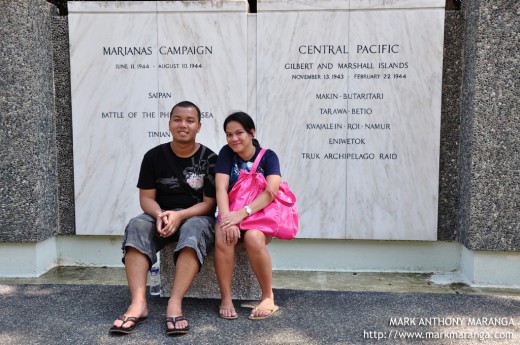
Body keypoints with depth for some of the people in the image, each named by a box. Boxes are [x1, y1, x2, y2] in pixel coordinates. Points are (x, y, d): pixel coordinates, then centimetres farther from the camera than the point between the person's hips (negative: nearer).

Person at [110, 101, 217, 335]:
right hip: (161, 216, 3)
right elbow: (146, 198, 2)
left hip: (196, 217, -2)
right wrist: (160, 215, -21)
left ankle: (175, 304, -45)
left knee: (194, 229, -37)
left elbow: (209, 203, -6)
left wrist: (179, 215, -22)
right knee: (136, 226, -29)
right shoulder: (154, 156, 3)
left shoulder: (209, 158, -4)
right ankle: (138, 303, -39)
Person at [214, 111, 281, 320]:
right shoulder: (226, 153, 4)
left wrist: (242, 213, -29)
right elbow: (221, 189, -9)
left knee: (253, 238, -34)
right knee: (223, 237, -31)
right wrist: (227, 218, -27)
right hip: (231, 213, 2)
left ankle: (268, 297, -16)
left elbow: (271, 192, -16)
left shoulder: (268, 156, -1)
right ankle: (226, 299, -18)